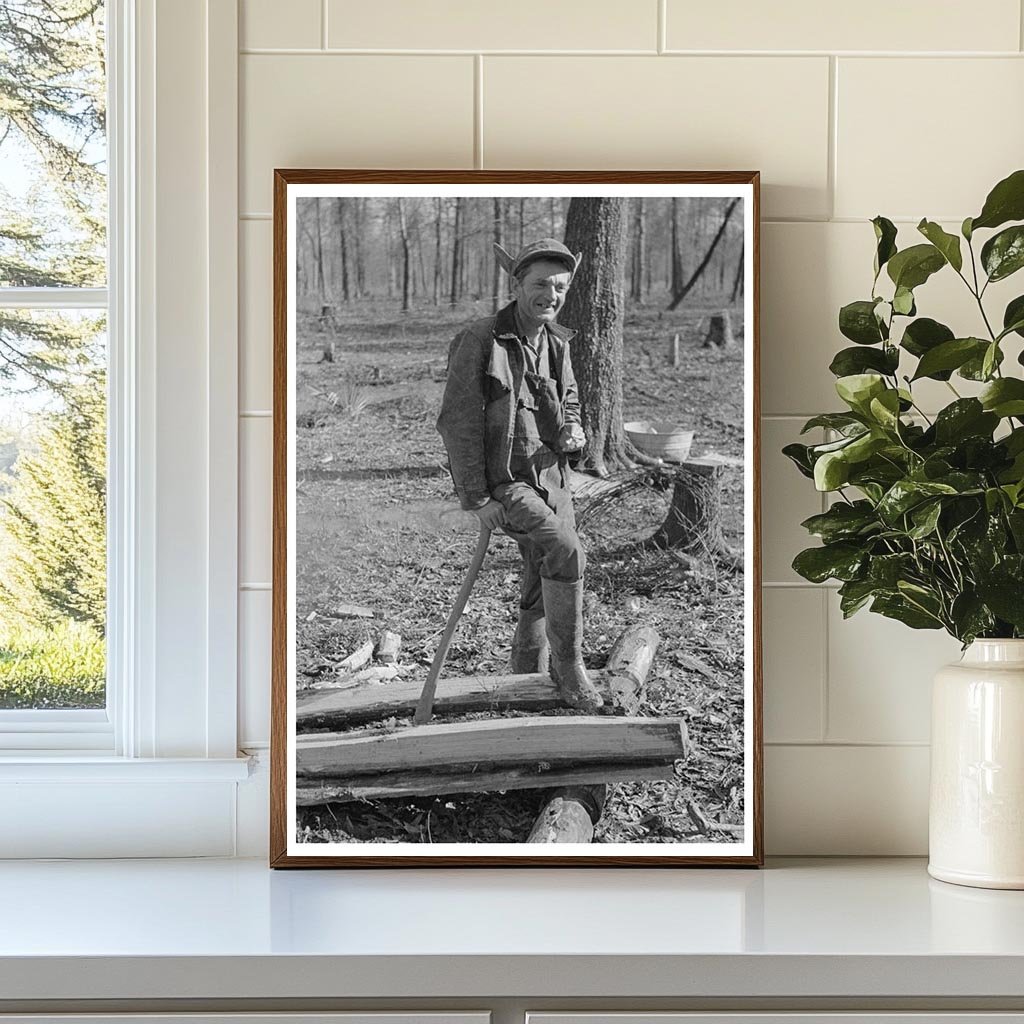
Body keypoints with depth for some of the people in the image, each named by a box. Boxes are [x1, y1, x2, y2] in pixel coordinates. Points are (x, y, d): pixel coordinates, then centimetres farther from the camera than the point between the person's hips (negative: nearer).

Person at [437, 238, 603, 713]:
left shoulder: (557, 343, 6)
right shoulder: (479, 340, -15)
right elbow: (457, 423, -15)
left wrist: (573, 430, -2)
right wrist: (477, 499, -17)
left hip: (552, 479, 7)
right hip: (503, 484, -7)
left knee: (543, 590, 11)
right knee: (566, 552, -27)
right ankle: (568, 664, -11)